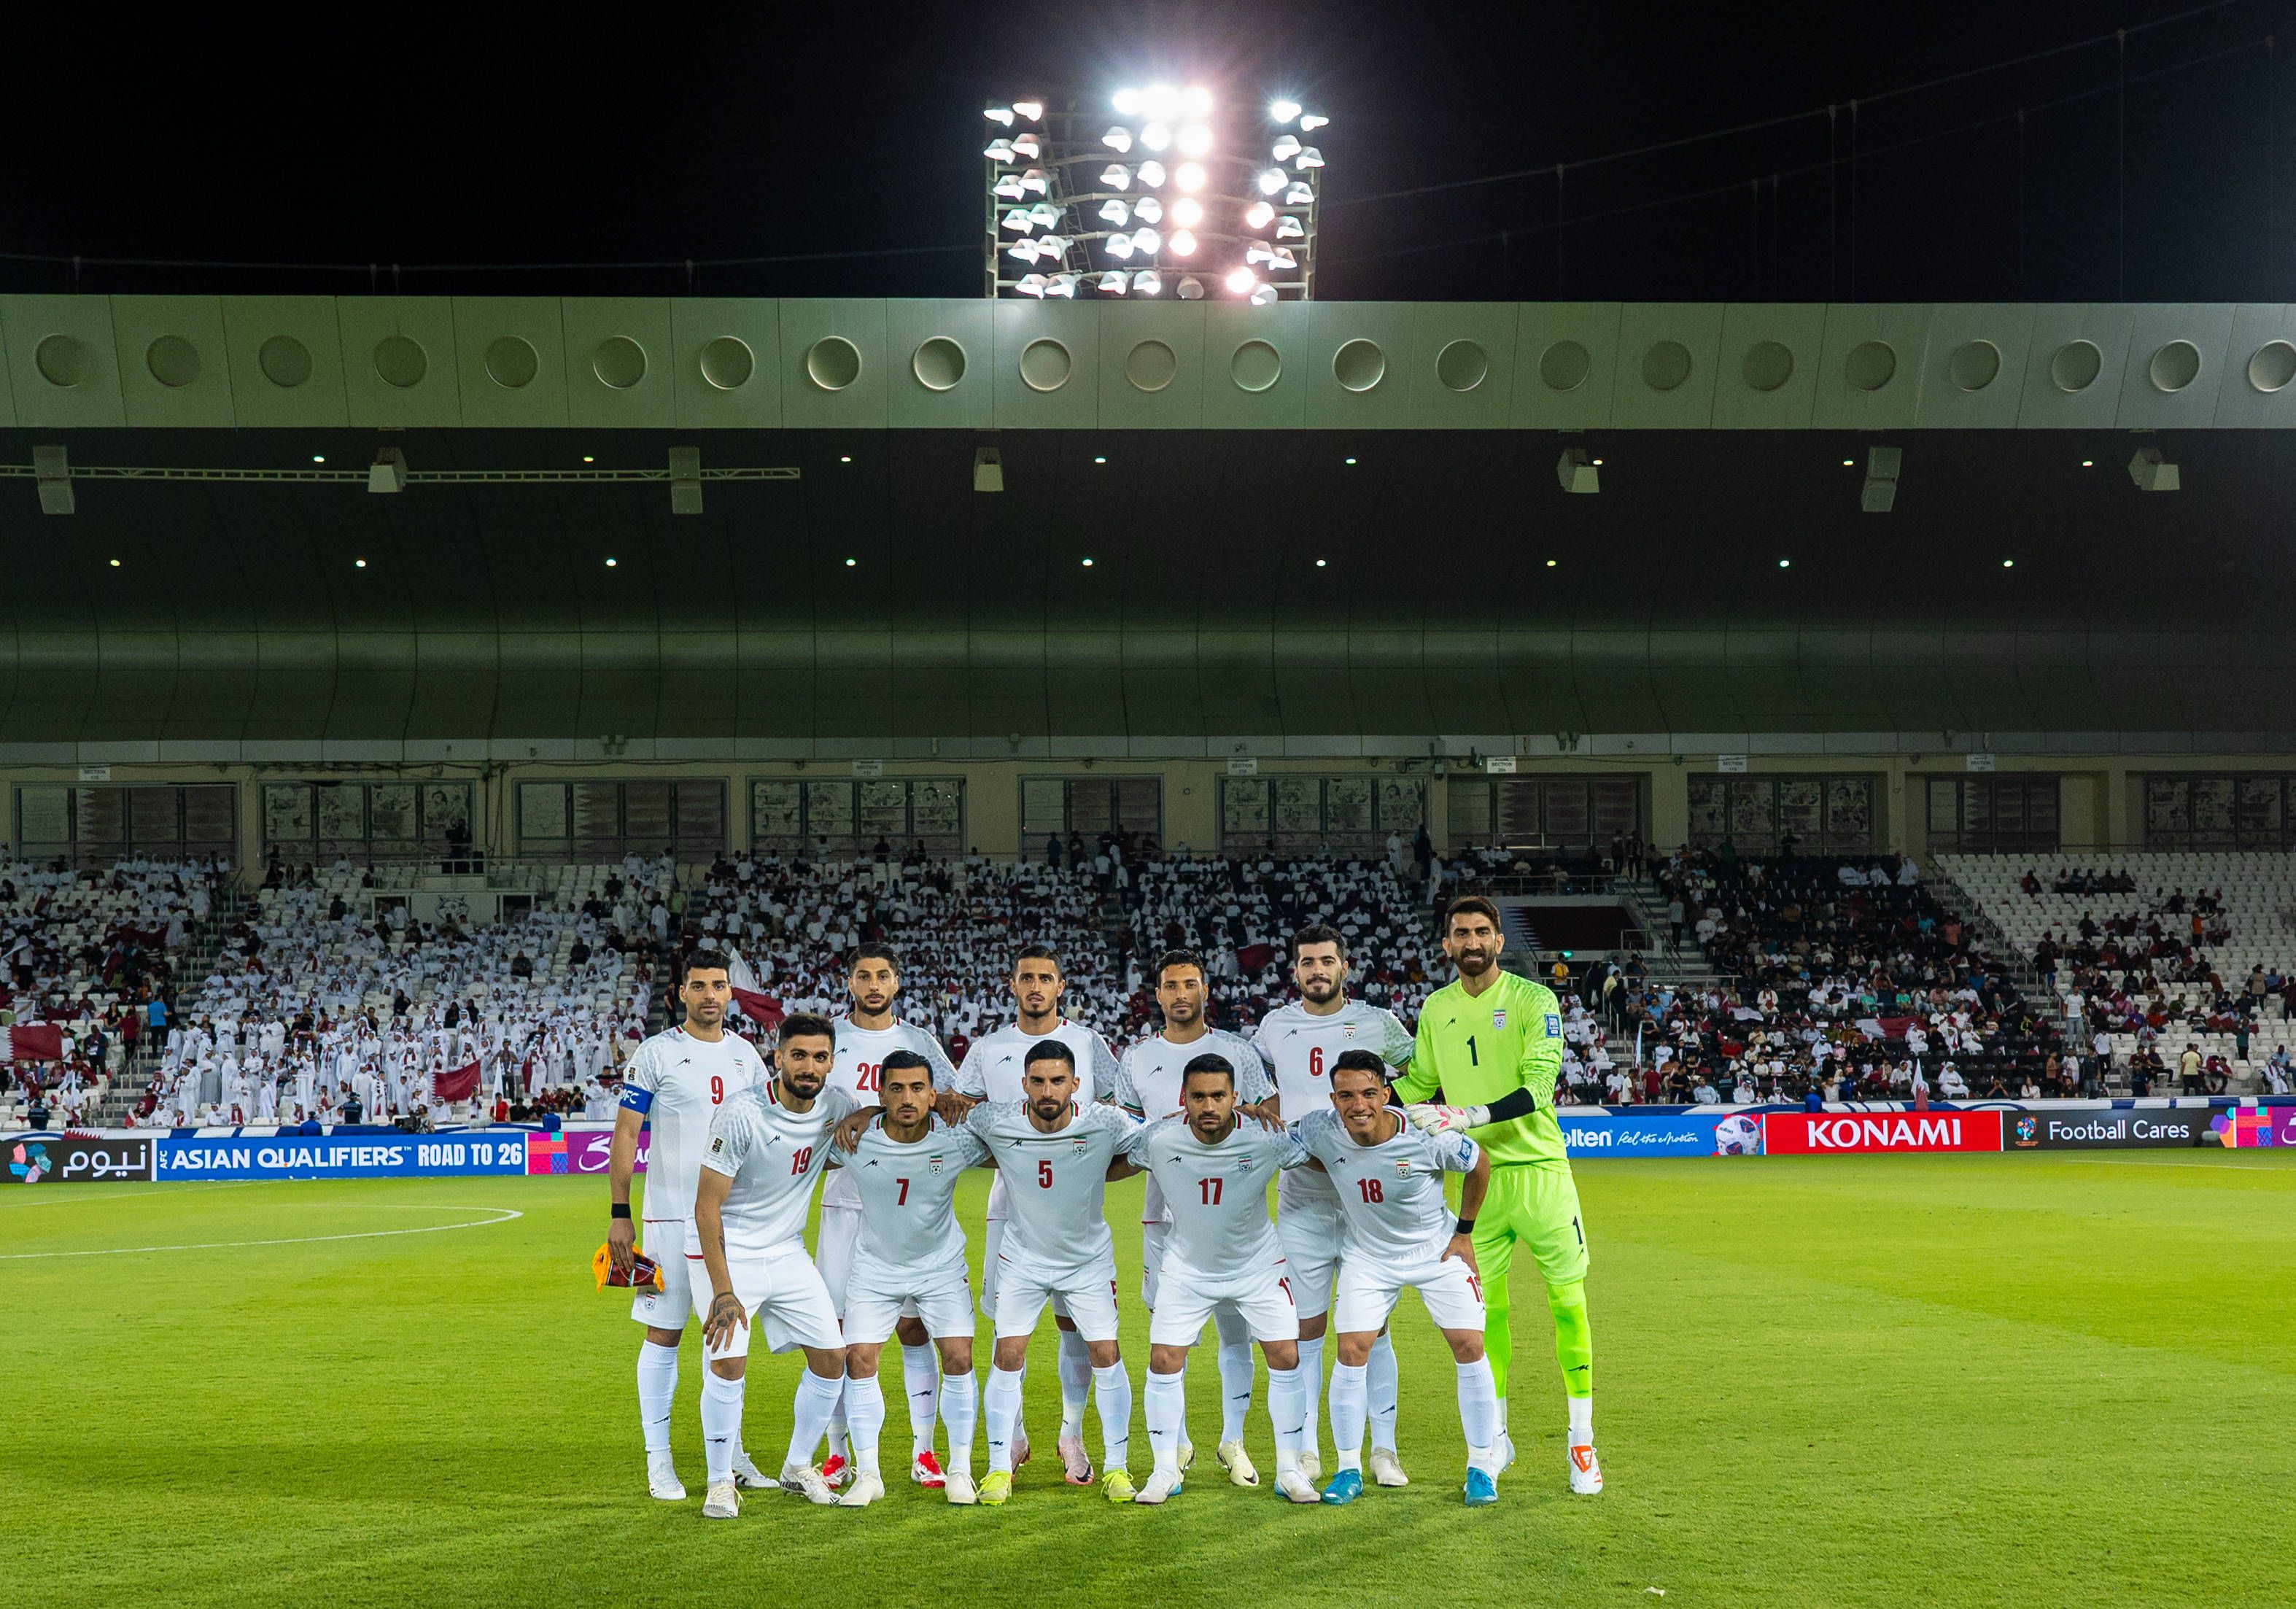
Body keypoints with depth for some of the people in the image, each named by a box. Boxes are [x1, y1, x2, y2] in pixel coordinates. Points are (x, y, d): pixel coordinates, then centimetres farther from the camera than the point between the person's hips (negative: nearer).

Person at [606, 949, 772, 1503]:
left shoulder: (745, 1054, 10)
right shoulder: (657, 1053, -4)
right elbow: (625, 1134, -6)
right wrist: (618, 1214, -12)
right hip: (672, 1217, -4)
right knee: (664, 1333, -1)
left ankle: (729, 1453, 19)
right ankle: (658, 1460, 6)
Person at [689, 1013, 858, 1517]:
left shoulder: (837, 1107, -6)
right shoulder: (742, 1113, -23)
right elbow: (707, 1206, -20)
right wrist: (723, 1291, -25)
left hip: (787, 1252, 6)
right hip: (725, 1251, -6)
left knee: (832, 1357, 3)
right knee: (728, 1363, -17)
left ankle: (797, 1467, 22)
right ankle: (720, 1483, 2)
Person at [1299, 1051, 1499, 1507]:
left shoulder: (1427, 1135, -28)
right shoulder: (1320, 1131, -24)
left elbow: (1479, 1164, -8)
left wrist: (1464, 1232, -2)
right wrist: (1340, 1177, -7)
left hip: (1438, 1250, -1)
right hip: (1367, 1255, 1)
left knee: (1470, 1347, -6)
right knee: (1352, 1352, -8)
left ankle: (1482, 1468, 7)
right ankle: (1348, 1471, 6)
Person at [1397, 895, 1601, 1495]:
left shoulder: (1533, 1000, -7)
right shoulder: (1436, 1009, 8)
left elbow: (1537, 1088, -18)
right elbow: (1419, 1082, 21)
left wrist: (1467, 1116, -30)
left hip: (1540, 1169, -3)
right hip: (1476, 1175, 3)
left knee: (1568, 1303, -3)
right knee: (1484, 1308, 5)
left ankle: (1582, 1442, 6)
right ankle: (1496, 1437, 18)